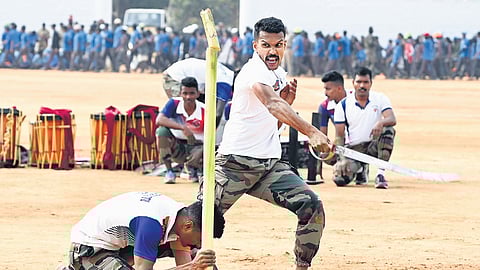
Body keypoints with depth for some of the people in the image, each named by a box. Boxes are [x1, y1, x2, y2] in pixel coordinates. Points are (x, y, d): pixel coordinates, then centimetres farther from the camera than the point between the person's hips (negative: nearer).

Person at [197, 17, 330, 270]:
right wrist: (311, 132, -50)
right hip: (235, 163, -7)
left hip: (271, 164, 7)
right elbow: (272, 105, -36)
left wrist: (287, 99, 1)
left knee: (312, 206, -8)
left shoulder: (279, 74, 12)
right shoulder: (254, 71, -16)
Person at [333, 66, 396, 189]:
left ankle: (381, 174, -27)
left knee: (388, 130, -32)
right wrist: (340, 154, -19)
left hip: (374, 145, -1)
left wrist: (381, 123, -41)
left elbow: (392, 119, -17)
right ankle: (357, 168, 17)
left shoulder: (380, 98, -1)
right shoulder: (343, 105, 0)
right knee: (340, 179, -24)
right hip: (353, 148, 1)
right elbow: (339, 135, -1)